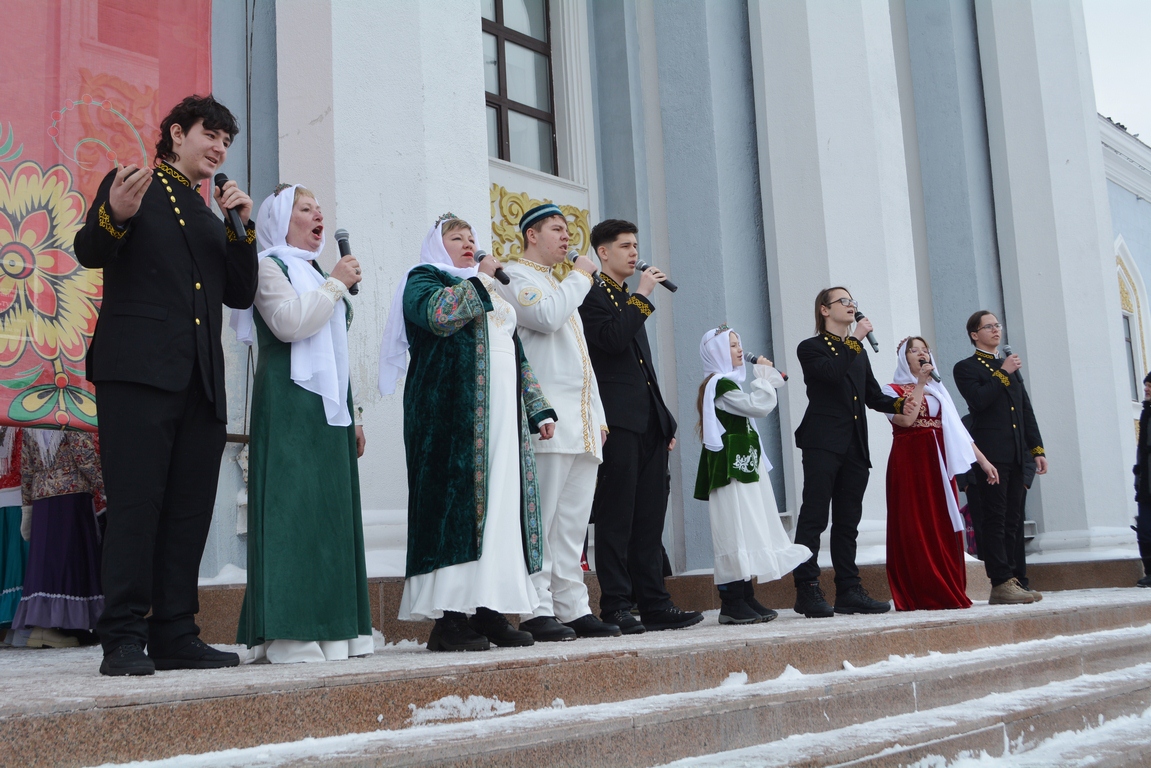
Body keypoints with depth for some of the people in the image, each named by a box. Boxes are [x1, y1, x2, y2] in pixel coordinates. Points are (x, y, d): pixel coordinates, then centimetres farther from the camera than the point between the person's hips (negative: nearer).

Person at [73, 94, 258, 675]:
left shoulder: (212, 218, 26)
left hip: (200, 381, 6)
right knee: (135, 505, -9)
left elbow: (241, 295, 19)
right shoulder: (130, 186, 10)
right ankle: (123, 640, -6)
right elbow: (88, 252, -2)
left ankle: (175, 637, 8)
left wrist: (242, 229, 7)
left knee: (190, 511, 3)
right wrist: (114, 215, -23)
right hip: (138, 369, -6)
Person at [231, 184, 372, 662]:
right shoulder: (268, 266, 1)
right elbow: (290, 322, -18)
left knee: (332, 509, 5)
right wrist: (336, 283, -8)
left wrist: (351, 415, 22)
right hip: (289, 406, -8)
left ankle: (332, 628, 8)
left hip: (328, 406, 9)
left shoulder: (314, 273, 26)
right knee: (293, 506, -13)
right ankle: (288, 634, -13)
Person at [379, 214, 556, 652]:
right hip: (453, 411, -7)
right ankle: (448, 619, -13)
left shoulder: (491, 291, 29)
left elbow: (516, 354, 26)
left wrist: (538, 408, 17)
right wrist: (480, 279, -6)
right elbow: (437, 313, -18)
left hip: (502, 415, 7)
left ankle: (489, 611, 3)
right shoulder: (424, 279, 7)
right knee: (455, 499, -13)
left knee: (501, 504, 1)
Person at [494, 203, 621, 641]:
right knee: (541, 519, -9)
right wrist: (579, 276, -3)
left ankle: (572, 608, 11)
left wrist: (597, 415, 20)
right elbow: (546, 316, -19)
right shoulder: (515, 277, 2)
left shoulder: (563, 285, 29)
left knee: (573, 522, 7)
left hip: (583, 424, 9)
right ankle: (538, 611, -7)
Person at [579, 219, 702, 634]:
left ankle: (654, 604, 11)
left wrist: (666, 421, 19)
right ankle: (615, 609, -3)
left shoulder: (630, 301, 25)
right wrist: (642, 297, -12)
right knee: (616, 518, -6)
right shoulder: (592, 295, -1)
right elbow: (612, 338, -20)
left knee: (650, 518, 8)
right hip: (618, 421, -9)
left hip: (649, 424, 9)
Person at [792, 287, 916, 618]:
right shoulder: (811, 348, 3)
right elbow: (831, 373, -17)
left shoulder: (859, 352, 24)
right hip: (823, 443, -7)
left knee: (848, 521, 8)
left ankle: (849, 591, 11)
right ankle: (807, 590, -8)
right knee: (814, 517, -9)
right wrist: (855, 339, -11)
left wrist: (899, 404, 1)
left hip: (855, 447, 7)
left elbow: (873, 395, 20)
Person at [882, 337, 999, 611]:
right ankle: (921, 596, -4)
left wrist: (982, 459, 5)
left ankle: (947, 593, 7)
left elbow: (957, 428, 13)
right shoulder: (893, 390, 3)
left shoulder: (938, 390, 18)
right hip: (909, 462, -5)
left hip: (938, 463, 5)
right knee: (915, 528, -6)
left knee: (945, 527, 2)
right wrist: (920, 383, -10)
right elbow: (905, 419, -16)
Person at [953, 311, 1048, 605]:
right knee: (994, 520, -8)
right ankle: (1001, 583, -10)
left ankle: (1009, 581, 10)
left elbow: (1027, 410, 20)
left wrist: (1037, 449, 14)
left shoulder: (1010, 366, 22)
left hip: (1015, 455, 7)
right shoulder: (966, 368, 2)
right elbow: (978, 400, -16)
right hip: (991, 454, -7)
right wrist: (1002, 373, -11)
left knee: (1012, 520, 7)